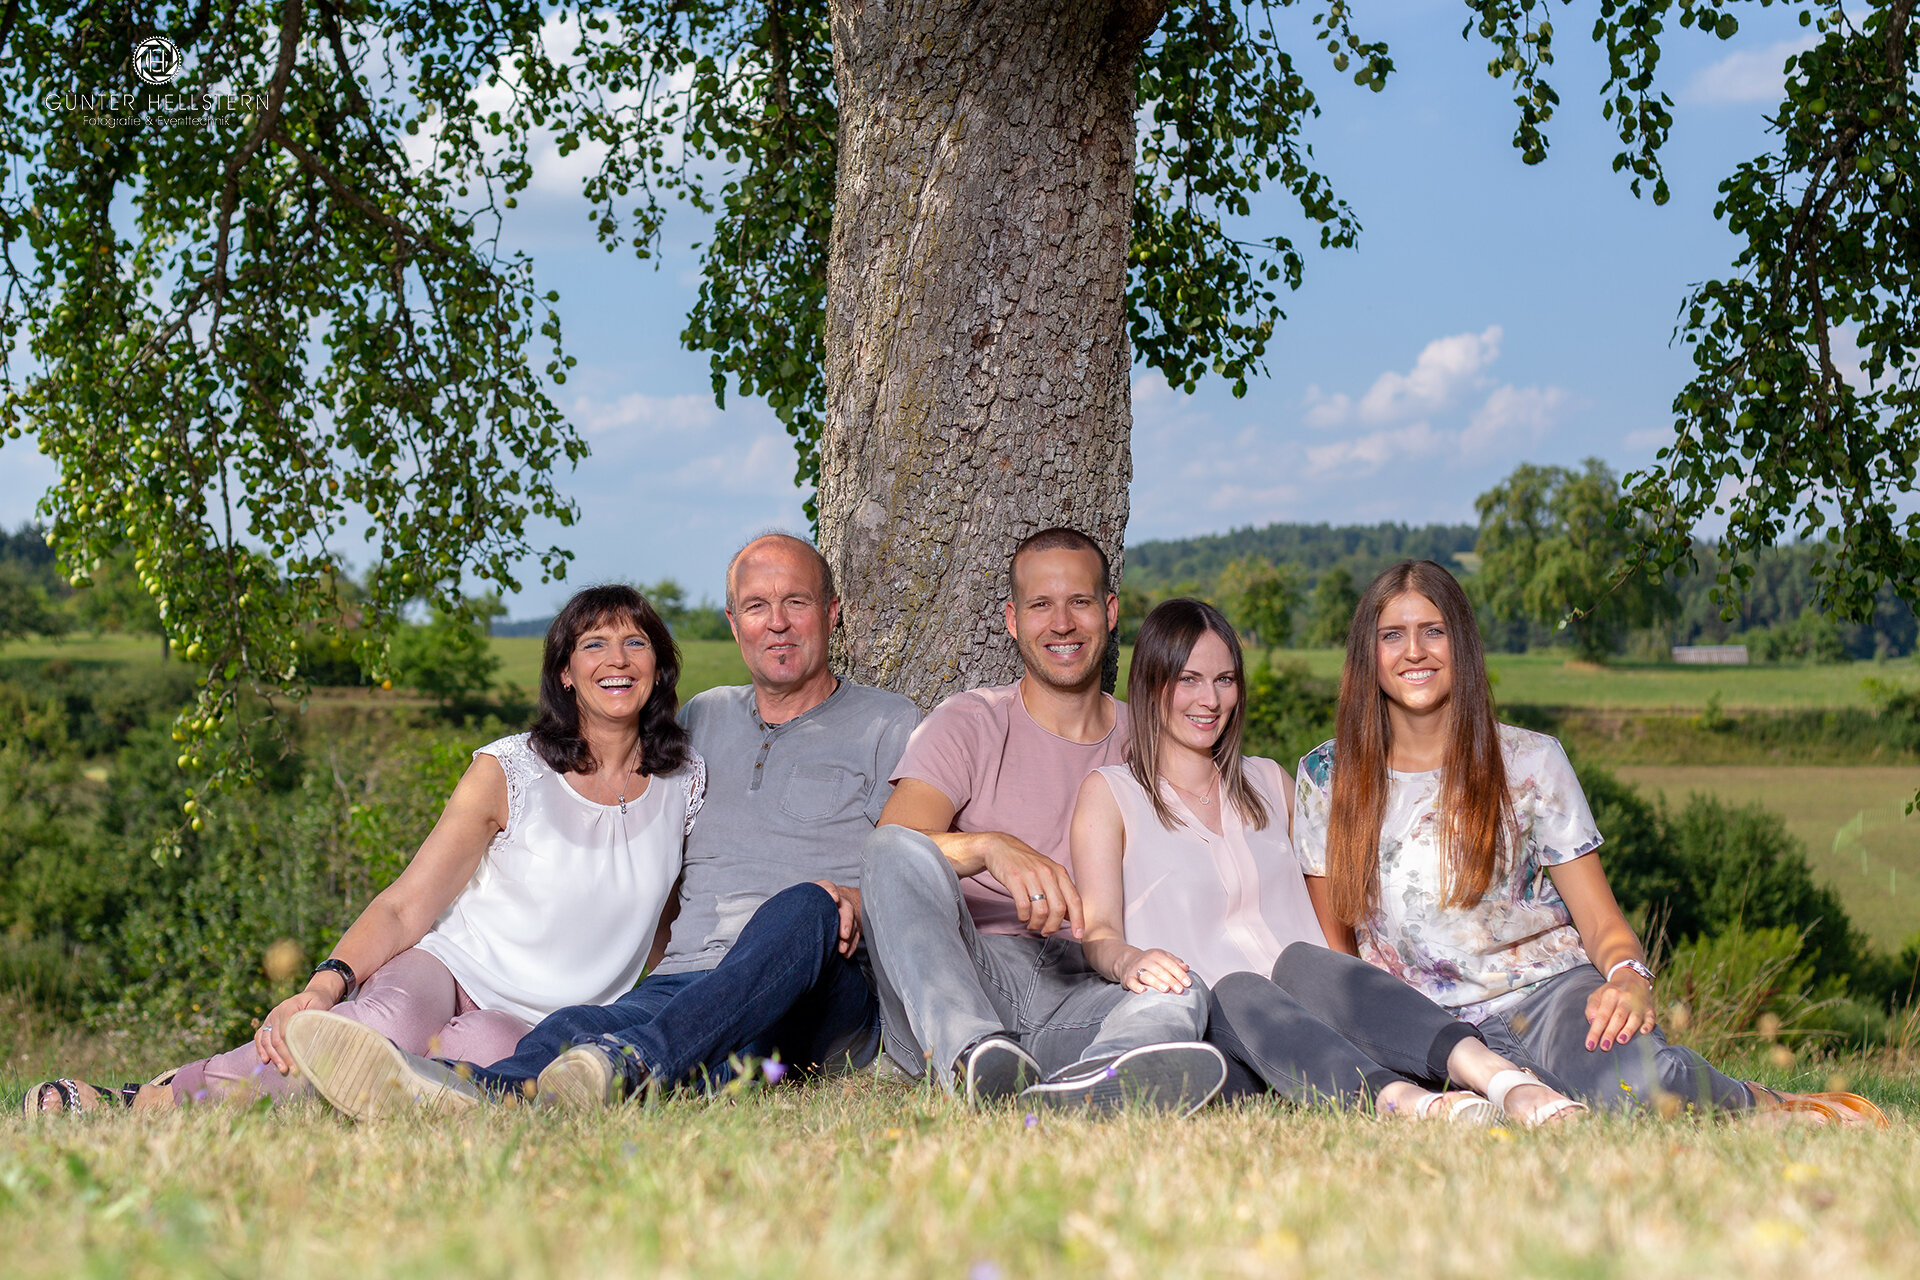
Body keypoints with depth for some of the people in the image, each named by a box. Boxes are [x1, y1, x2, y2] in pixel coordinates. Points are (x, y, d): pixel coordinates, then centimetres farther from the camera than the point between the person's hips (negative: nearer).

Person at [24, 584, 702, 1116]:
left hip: (549, 1026, 1)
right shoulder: (508, 771, 0)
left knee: (481, 1051, -39)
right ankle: (149, 1103, -38)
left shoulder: (687, 781, 6)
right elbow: (405, 907, -7)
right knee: (388, 1020, -40)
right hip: (450, 968, -1)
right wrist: (327, 984, -25)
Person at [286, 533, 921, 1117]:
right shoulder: (703, 719, 27)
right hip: (684, 981, 3)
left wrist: (857, 903, -14)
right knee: (574, 1029, -32)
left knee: (801, 907, -39)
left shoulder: (888, 725, 15)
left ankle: (628, 1065, -63)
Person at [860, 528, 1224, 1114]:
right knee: (899, 852, -30)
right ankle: (969, 1053, -54)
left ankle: (1083, 1085, -66)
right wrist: (994, 847, -31)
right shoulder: (969, 724, 9)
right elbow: (889, 845, -9)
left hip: (1080, 992, 2)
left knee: (1182, 998, -31)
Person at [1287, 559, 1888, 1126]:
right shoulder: (1326, 778, 6)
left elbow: (1602, 921, 3)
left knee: (1640, 1080, -36)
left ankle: (1772, 1109, -4)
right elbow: (1332, 943, 12)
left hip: (1548, 990, -1)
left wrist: (1628, 978, -21)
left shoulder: (1530, 762, 4)